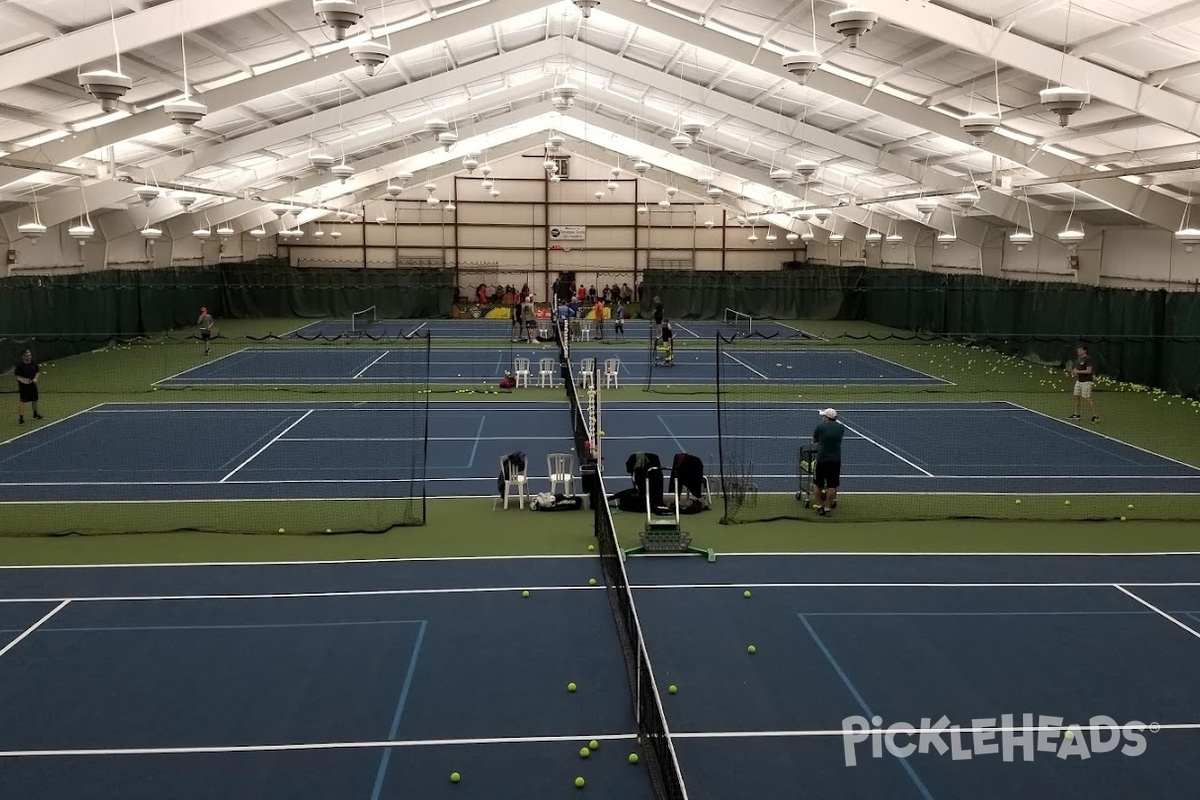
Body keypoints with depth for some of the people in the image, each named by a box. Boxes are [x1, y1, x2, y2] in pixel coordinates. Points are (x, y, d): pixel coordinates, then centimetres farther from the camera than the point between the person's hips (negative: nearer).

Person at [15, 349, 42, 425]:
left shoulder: (34, 363, -3)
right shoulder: (19, 365, -16)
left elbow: (38, 372, 7)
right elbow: (17, 376, -13)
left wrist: (36, 378, -11)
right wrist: (22, 380, -30)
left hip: (32, 384, 5)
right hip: (23, 385, -5)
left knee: (35, 400, 18)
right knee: (21, 401, -5)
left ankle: (35, 415, 38)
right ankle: (20, 418, -2)